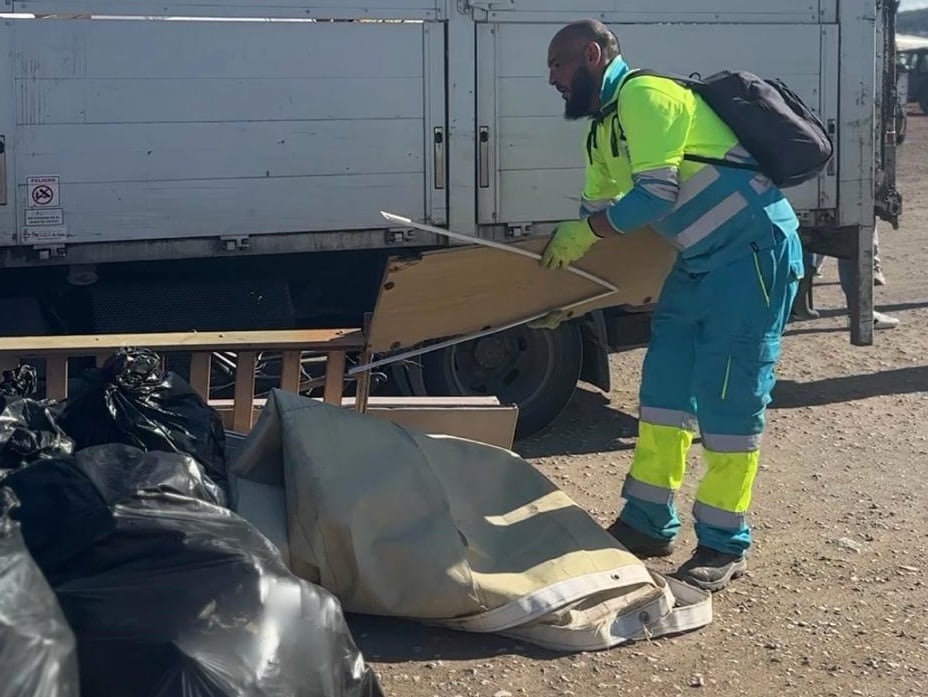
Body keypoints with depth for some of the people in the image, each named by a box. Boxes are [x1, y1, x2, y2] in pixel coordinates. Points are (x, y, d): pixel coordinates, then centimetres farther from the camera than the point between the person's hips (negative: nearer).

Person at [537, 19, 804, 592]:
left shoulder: (644, 96, -16)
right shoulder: (603, 131, 15)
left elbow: (657, 194, -23)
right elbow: (597, 216, 21)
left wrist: (585, 231, -13)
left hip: (755, 252, -10)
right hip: (702, 260, 10)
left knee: (728, 397, -7)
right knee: (666, 385, 9)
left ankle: (726, 544, 4)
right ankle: (649, 524, 19)